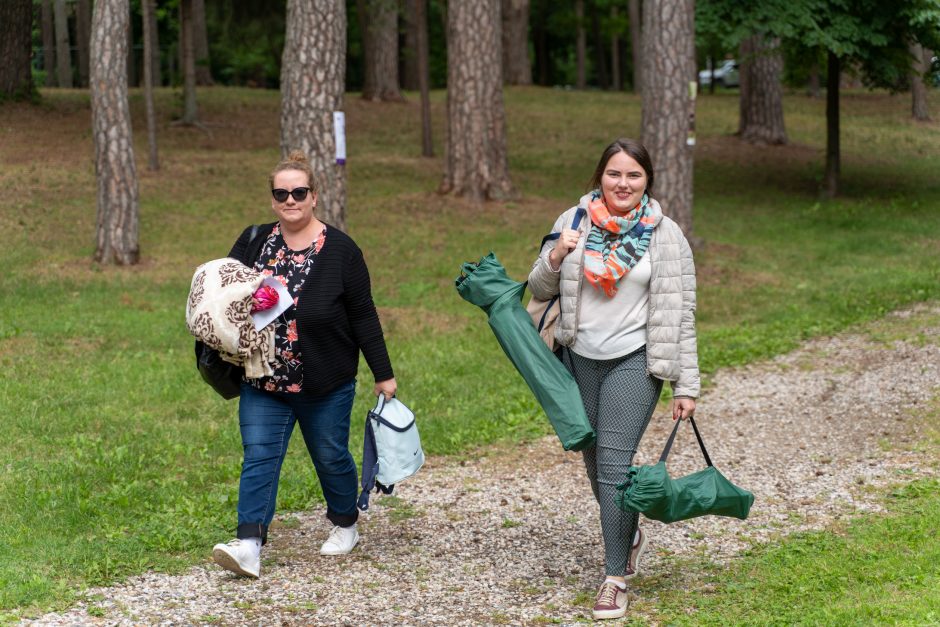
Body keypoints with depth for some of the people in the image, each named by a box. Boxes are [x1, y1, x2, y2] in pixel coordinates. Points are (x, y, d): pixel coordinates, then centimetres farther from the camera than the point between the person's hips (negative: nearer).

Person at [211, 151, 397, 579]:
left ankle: (345, 525, 35)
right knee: (259, 457, -8)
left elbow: (363, 316, -3)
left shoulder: (340, 250, -6)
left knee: (330, 456, 11)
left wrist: (384, 374, -2)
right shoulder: (253, 243, 2)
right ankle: (249, 546, -15)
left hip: (326, 384, -2)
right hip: (263, 383, 2)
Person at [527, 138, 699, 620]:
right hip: (579, 359, 4)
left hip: (633, 362, -4)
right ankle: (628, 533, 43)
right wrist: (555, 258, -13)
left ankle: (616, 578, -5)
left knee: (614, 463, -12)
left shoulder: (665, 236, -4)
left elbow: (680, 315, -4)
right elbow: (539, 290, 9)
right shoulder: (574, 222, 2)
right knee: (593, 459, 15)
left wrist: (686, 386, -7)